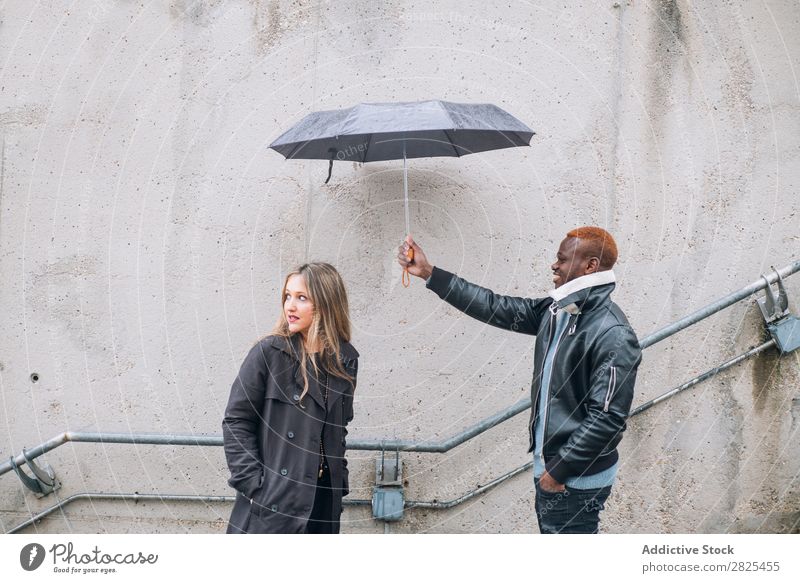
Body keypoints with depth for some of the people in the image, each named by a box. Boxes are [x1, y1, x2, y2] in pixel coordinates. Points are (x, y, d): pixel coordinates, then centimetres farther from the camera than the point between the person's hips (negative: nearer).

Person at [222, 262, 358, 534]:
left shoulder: (345, 360, 6)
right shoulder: (268, 353, -7)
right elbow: (236, 422, -6)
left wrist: (339, 480, 9)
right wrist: (253, 484, -11)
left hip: (324, 501, 4)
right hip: (271, 502, -4)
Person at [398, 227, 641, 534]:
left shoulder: (613, 334, -21)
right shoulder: (555, 311, 5)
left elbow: (608, 416, -23)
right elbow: (495, 307, 9)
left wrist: (560, 470, -17)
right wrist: (429, 273, 6)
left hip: (576, 481, -9)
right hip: (550, 467, 9)